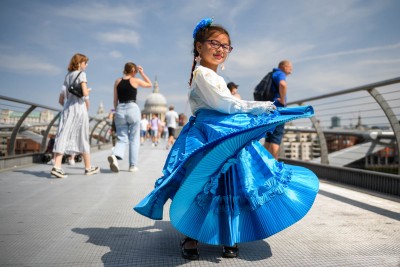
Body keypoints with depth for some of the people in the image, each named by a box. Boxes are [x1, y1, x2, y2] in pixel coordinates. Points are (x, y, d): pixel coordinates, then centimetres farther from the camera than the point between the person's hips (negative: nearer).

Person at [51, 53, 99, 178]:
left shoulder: (68, 75, 16)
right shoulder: (81, 74, -5)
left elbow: (66, 95, 15)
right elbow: (85, 93, -14)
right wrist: (88, 90, 6)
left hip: (67, 107, 6)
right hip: (79, 107, -6)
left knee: (64, 136, -2)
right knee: (82, 137, 3)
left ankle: (57, 166, -13)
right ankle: (88, 167, 14)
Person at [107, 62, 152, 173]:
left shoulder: (117, 82, 10)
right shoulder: (136, 80, 1)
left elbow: (115, 100, 11)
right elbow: (150, 84, 19)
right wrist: (142, 73, 19)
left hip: (120, 110, 3)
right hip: (132, 109, -3)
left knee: (121, 138, 7)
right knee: (134, 139, 6)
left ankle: (115, 155, -22)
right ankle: (133, 165, 7)